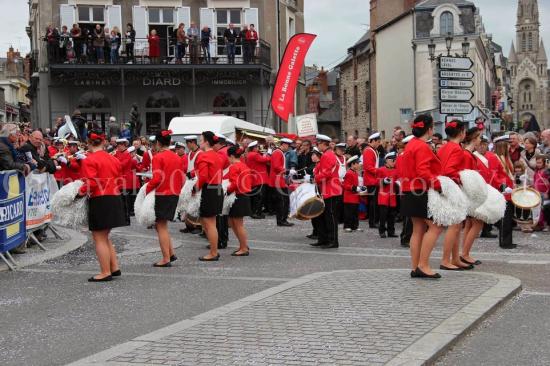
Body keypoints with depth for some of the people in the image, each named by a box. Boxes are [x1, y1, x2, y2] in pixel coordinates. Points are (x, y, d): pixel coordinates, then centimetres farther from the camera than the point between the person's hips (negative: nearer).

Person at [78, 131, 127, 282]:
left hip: (99, 201, -7)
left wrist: (80, 192, -4)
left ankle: (105, 273, 3)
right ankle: (114, 268, 18)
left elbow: (91, 184, -19)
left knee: (99, 238, 1)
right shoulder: (113, 159, 10)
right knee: (105, 237, 19)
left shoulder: (89, 161, -11)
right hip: (115, 199, 7)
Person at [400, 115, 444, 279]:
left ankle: (415, 268, 12)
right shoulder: (422, 147, -15)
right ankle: (423, 265, -11)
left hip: (412, 193, 10)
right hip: (422, 193, -10)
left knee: (418, 229, 11)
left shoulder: (410, 145, 15)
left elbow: (402, 169, 19)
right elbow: (423, 172, -25)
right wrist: (439, 184, -29)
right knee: (436, 226, -9)